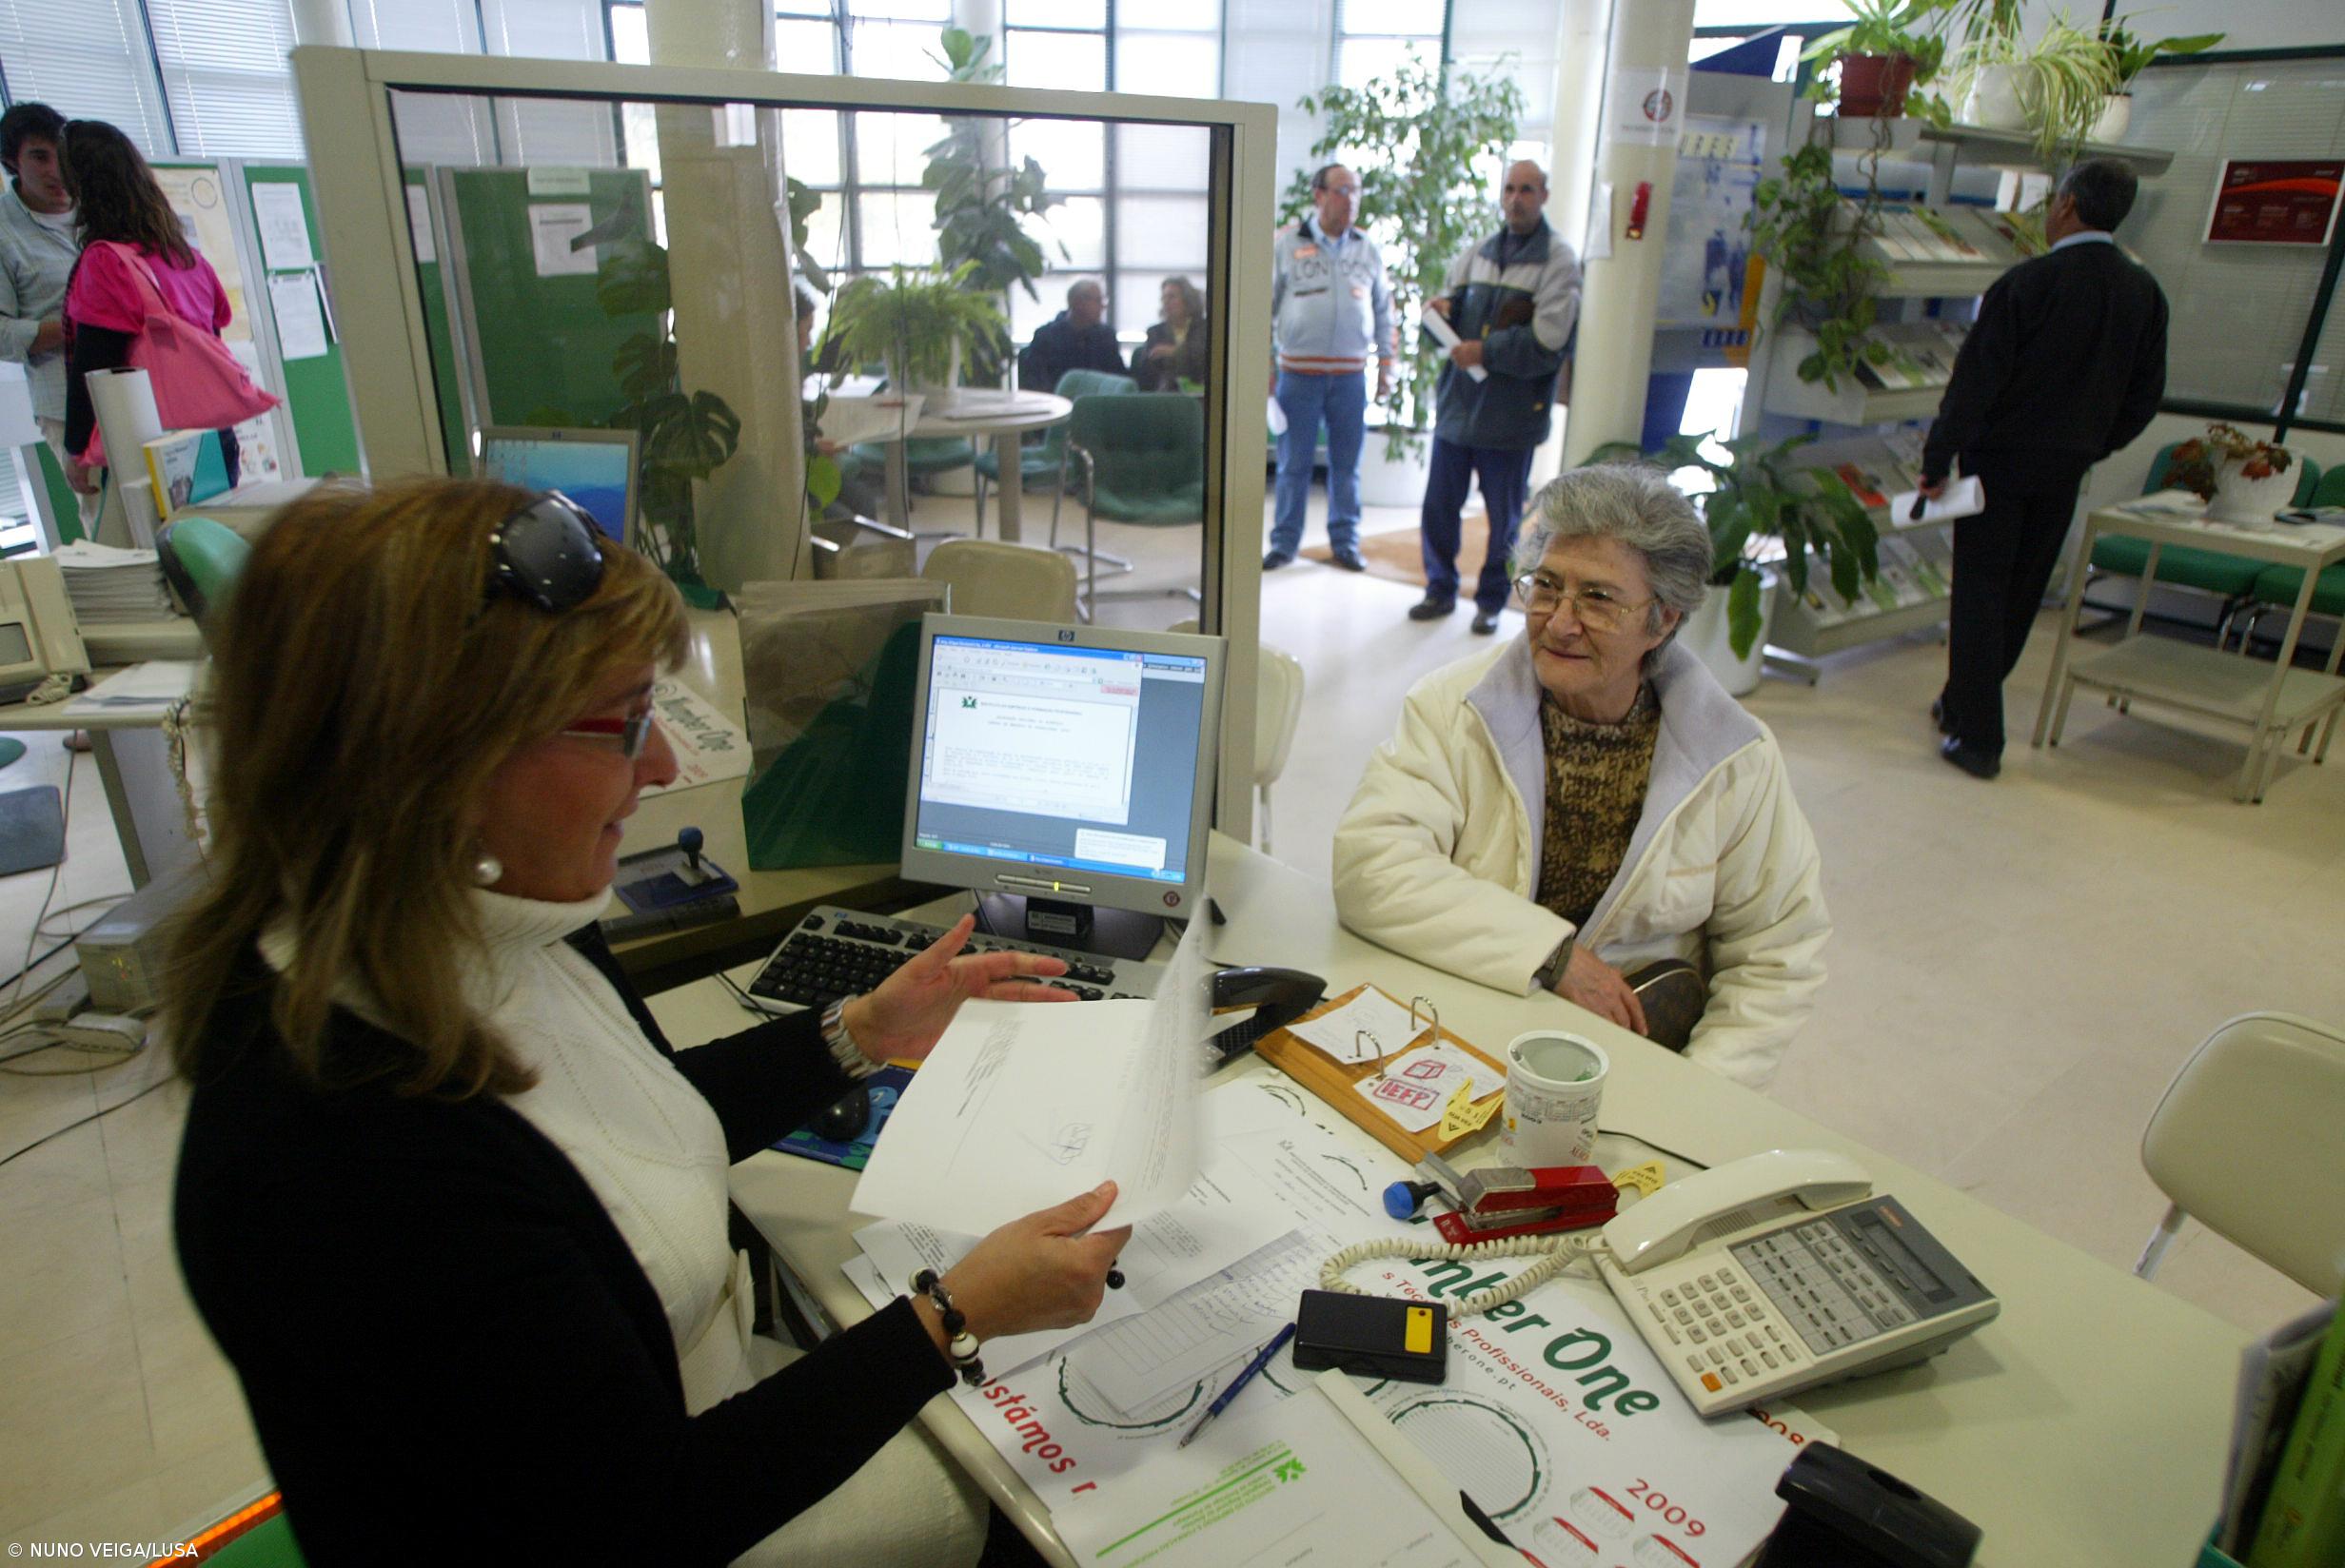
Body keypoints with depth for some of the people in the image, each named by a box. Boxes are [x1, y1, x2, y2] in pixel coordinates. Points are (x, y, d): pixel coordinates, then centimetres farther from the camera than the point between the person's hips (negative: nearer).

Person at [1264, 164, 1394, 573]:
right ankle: (1284, 543, 13)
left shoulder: (1368, 250, 9)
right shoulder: (1288, 245, 1)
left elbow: (1383, 310, 14)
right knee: (1293, 464, 3)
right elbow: (1266, 307, 2)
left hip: (1351, 375, 2)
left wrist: (1386, 364, 10)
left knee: (1346, 464, 7)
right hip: (1298, 373, -2)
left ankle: (1345, 543, 17)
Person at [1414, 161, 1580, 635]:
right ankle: (1441, 590, 23)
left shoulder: (1558, 260, -4)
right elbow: (1454, 299, 19)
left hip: (1511, 414, -4)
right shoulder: (1479, 253, 13)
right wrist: (1444, 309, -5)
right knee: (1438, 505, 8)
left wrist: (1484, 351, -17)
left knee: (1504, 516, 7)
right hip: (1458, 403, 5)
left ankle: (1491, 600, 20)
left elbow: (1547, 341, -14)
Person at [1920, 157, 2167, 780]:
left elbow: (1975, 379, -17)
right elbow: (2145, 396, 9)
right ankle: (1963, 705, 31)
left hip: (2001, 460, -6)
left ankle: (1978, 739, -1)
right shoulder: (2145, 291, 5)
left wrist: (1937, 460, -13)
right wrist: (2088, 449, 21)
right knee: (2021, 595, 16)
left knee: (1979, 594, -1)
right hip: (2065, 471, 6)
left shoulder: (2029, 282, -14)